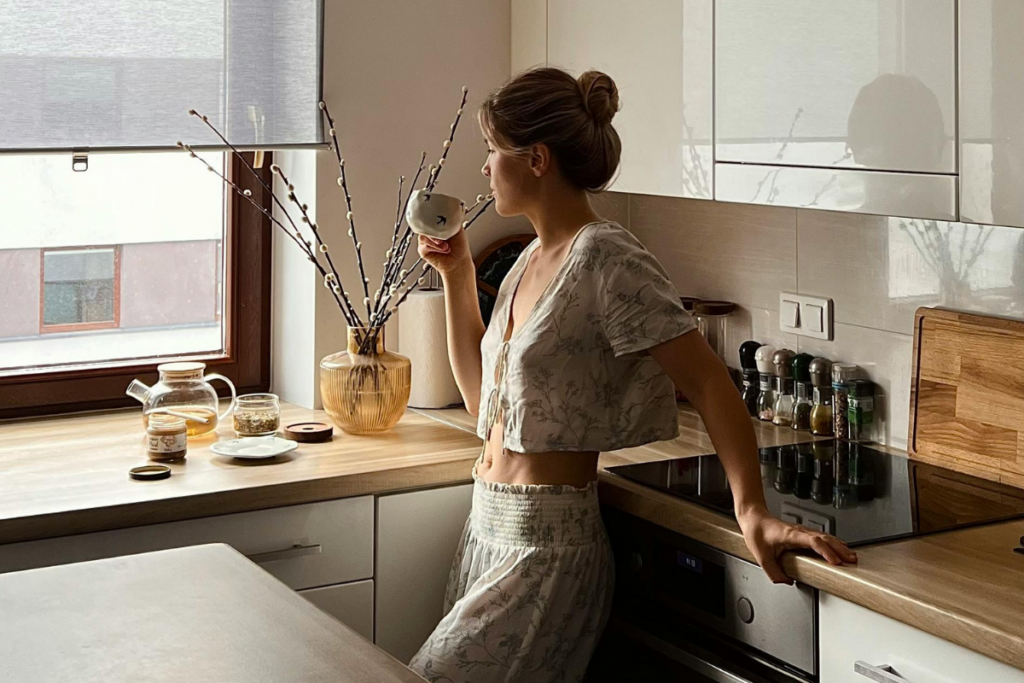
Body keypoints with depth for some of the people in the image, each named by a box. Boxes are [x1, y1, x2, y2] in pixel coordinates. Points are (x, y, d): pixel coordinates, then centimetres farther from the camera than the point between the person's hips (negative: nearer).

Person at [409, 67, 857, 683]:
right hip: (487, 533, 9)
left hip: (547, 553, -9)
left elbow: (711, 385, -19)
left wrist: (752, 513, -27)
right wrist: (457, 275, 15)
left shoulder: (605, 259, -16)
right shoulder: (532, 260, 11)